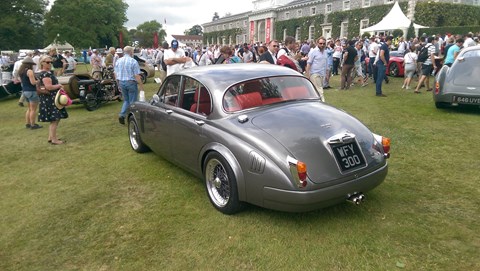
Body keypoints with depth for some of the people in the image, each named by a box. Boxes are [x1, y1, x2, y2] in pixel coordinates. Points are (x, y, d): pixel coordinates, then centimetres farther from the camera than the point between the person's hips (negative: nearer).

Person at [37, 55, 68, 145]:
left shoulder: (48, 72, 15)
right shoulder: (45, 74, -17)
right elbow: (48, 87, -25)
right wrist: (59, 85, -11)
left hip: (52, 99, 11)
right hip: (50, 99, -11)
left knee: (53, 120, 17)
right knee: (54, 120, -7)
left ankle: (50, 137, 26)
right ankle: (54, 140, -2)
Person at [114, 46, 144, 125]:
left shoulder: (118, 61, 5)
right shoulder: (133, 61, -13)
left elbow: (115, 74, 10)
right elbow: (137, 75, -16)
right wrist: (141, 85, -9)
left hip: (121, 83, 6)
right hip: (131, 83, -5)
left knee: (126, 100, 20)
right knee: (132, 101, 6)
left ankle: (122, 115, 4)